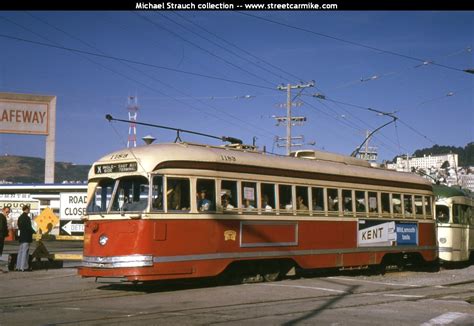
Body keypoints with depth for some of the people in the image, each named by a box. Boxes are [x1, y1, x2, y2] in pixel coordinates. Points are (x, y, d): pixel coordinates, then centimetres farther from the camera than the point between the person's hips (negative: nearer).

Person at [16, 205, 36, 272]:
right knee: (25, 252, -5)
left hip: (21, 236, 9)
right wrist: (34, 232, -4)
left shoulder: (20, 217, 12)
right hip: (26, 237, -9)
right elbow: (29, 227, -17)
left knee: (20, 251, 12)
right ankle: (23, 267, -3)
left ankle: (18, 266, 15)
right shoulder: (27, 217, -15)